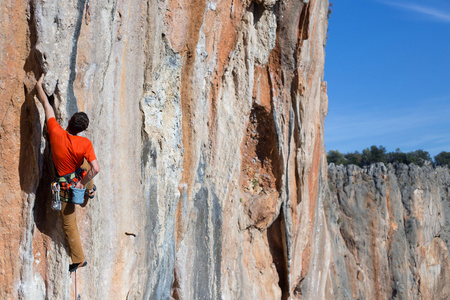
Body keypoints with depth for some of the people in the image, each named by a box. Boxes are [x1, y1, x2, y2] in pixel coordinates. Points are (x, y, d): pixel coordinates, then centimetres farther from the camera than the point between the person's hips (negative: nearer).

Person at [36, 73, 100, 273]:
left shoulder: (56, 133, -22)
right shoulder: (85, 144, -22)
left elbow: (47, 106, -9)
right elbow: (96, 169, -28)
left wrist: (39, 87, 3)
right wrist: (83, 183, -11)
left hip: (65, 186, -1)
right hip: (80, 180, 1)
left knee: (69, 224, 11)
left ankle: (78, 259, 19)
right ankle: (90, 190, 53)